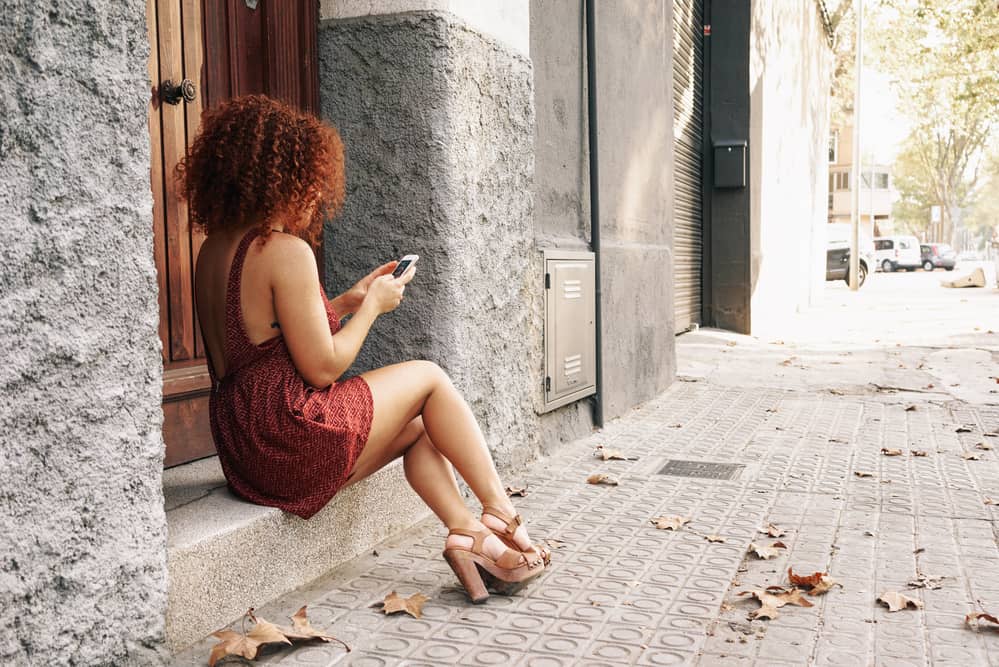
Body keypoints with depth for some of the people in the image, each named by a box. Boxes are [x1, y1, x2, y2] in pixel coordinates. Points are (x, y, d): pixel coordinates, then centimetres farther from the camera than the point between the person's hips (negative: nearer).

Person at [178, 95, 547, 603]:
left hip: (243, 451, 9)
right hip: (292, 441, -9)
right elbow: (323, 368, -16)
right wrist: (373, 305, -1)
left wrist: (345, 302, 16)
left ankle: (468, 533, 10)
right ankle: (501, 514, 16)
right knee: (428, 377, 10)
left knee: (417, 426, 21)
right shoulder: (286, 250, -17)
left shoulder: (213, 249, 11)